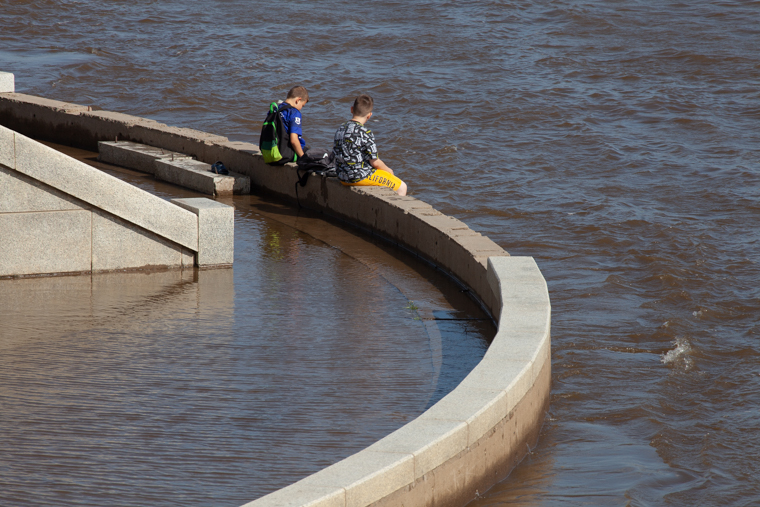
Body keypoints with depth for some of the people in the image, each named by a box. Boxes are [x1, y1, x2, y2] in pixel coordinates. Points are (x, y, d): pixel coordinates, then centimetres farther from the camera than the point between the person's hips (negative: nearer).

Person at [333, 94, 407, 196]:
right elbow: (374, 162, -18)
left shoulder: (340, 129, 1)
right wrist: (388, 170, 3)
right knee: (401, 187, 4)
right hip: (360, 178, -9)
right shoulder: (366, 134, -21)